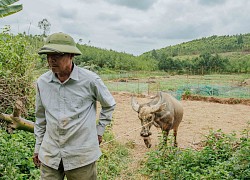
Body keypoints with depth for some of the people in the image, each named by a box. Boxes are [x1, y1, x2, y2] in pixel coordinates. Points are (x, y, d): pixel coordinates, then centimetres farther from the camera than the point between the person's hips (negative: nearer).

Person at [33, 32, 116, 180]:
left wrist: (100, 130, 5)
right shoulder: (42, 82, -1)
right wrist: (38, 147, 16)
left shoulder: (90, 80, -12)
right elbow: (40, 116, 12)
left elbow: (109, 105, 6)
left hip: (82, 156, -2)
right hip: (49, 155, 3)